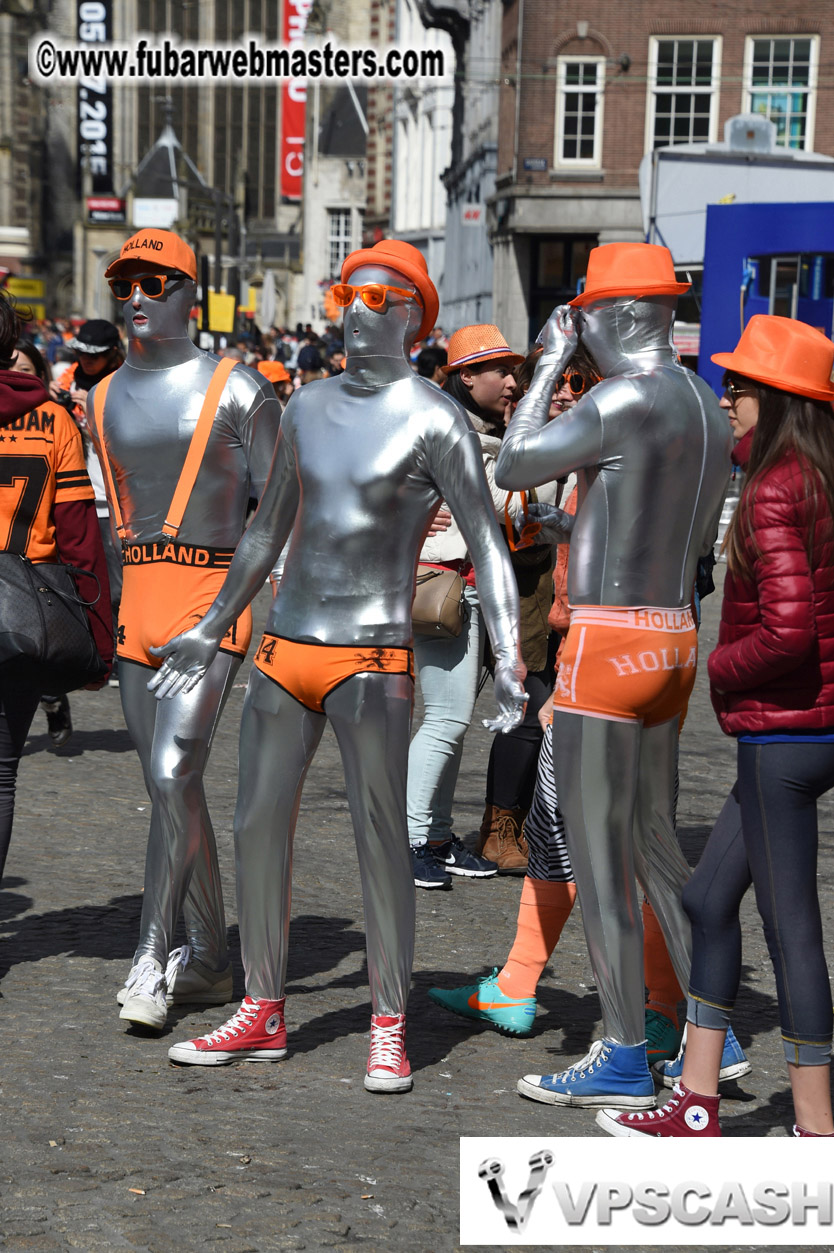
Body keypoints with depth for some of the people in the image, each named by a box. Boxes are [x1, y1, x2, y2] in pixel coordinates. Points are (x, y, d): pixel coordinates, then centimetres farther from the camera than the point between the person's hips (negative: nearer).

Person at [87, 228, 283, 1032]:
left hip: (216, 599, -6)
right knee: (169, 785, 8)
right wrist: (108, 611, 16)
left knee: (173, 771, -18)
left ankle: (152, 954, -11)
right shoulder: (103, 399, 13)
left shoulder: (237, 391, -4)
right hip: (138, 602, 6)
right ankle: (207, 957, 17)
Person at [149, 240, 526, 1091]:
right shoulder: (307, 407, 11)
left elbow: (487, 547, -10)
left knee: (380, 839, -4)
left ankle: (389, 1030, 6)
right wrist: (212, 628, 24)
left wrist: (507, 661, -21)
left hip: (373, 658, -6)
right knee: (257, 828, 8)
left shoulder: (433, 421, -7)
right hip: (284, 647, 6)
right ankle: (263, 1015, 19)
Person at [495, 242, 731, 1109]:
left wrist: (551, 364, -3)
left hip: (609, 644, -9)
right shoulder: (707, 409, 12)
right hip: (673, 641, 9)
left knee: (597, 856, -1)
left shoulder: (626, 397, -16)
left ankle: (624, 1058, 5)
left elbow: (512, 467, -11)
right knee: (652, 842, 18)